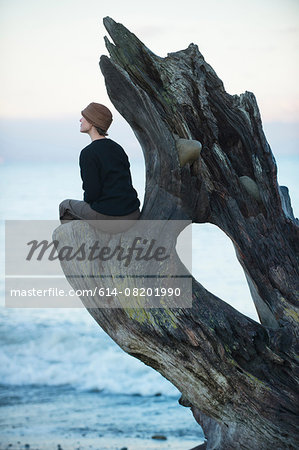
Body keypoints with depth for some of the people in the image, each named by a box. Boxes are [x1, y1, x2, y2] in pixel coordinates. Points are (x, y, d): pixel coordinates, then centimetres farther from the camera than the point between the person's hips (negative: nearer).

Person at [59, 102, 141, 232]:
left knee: (65, 206, 21)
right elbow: (127, 182, 14)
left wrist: (86, 201, 9)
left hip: (107, 216, -7)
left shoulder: (88, 153, -12)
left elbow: (92, 191, -15)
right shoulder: (118, 148, 10)